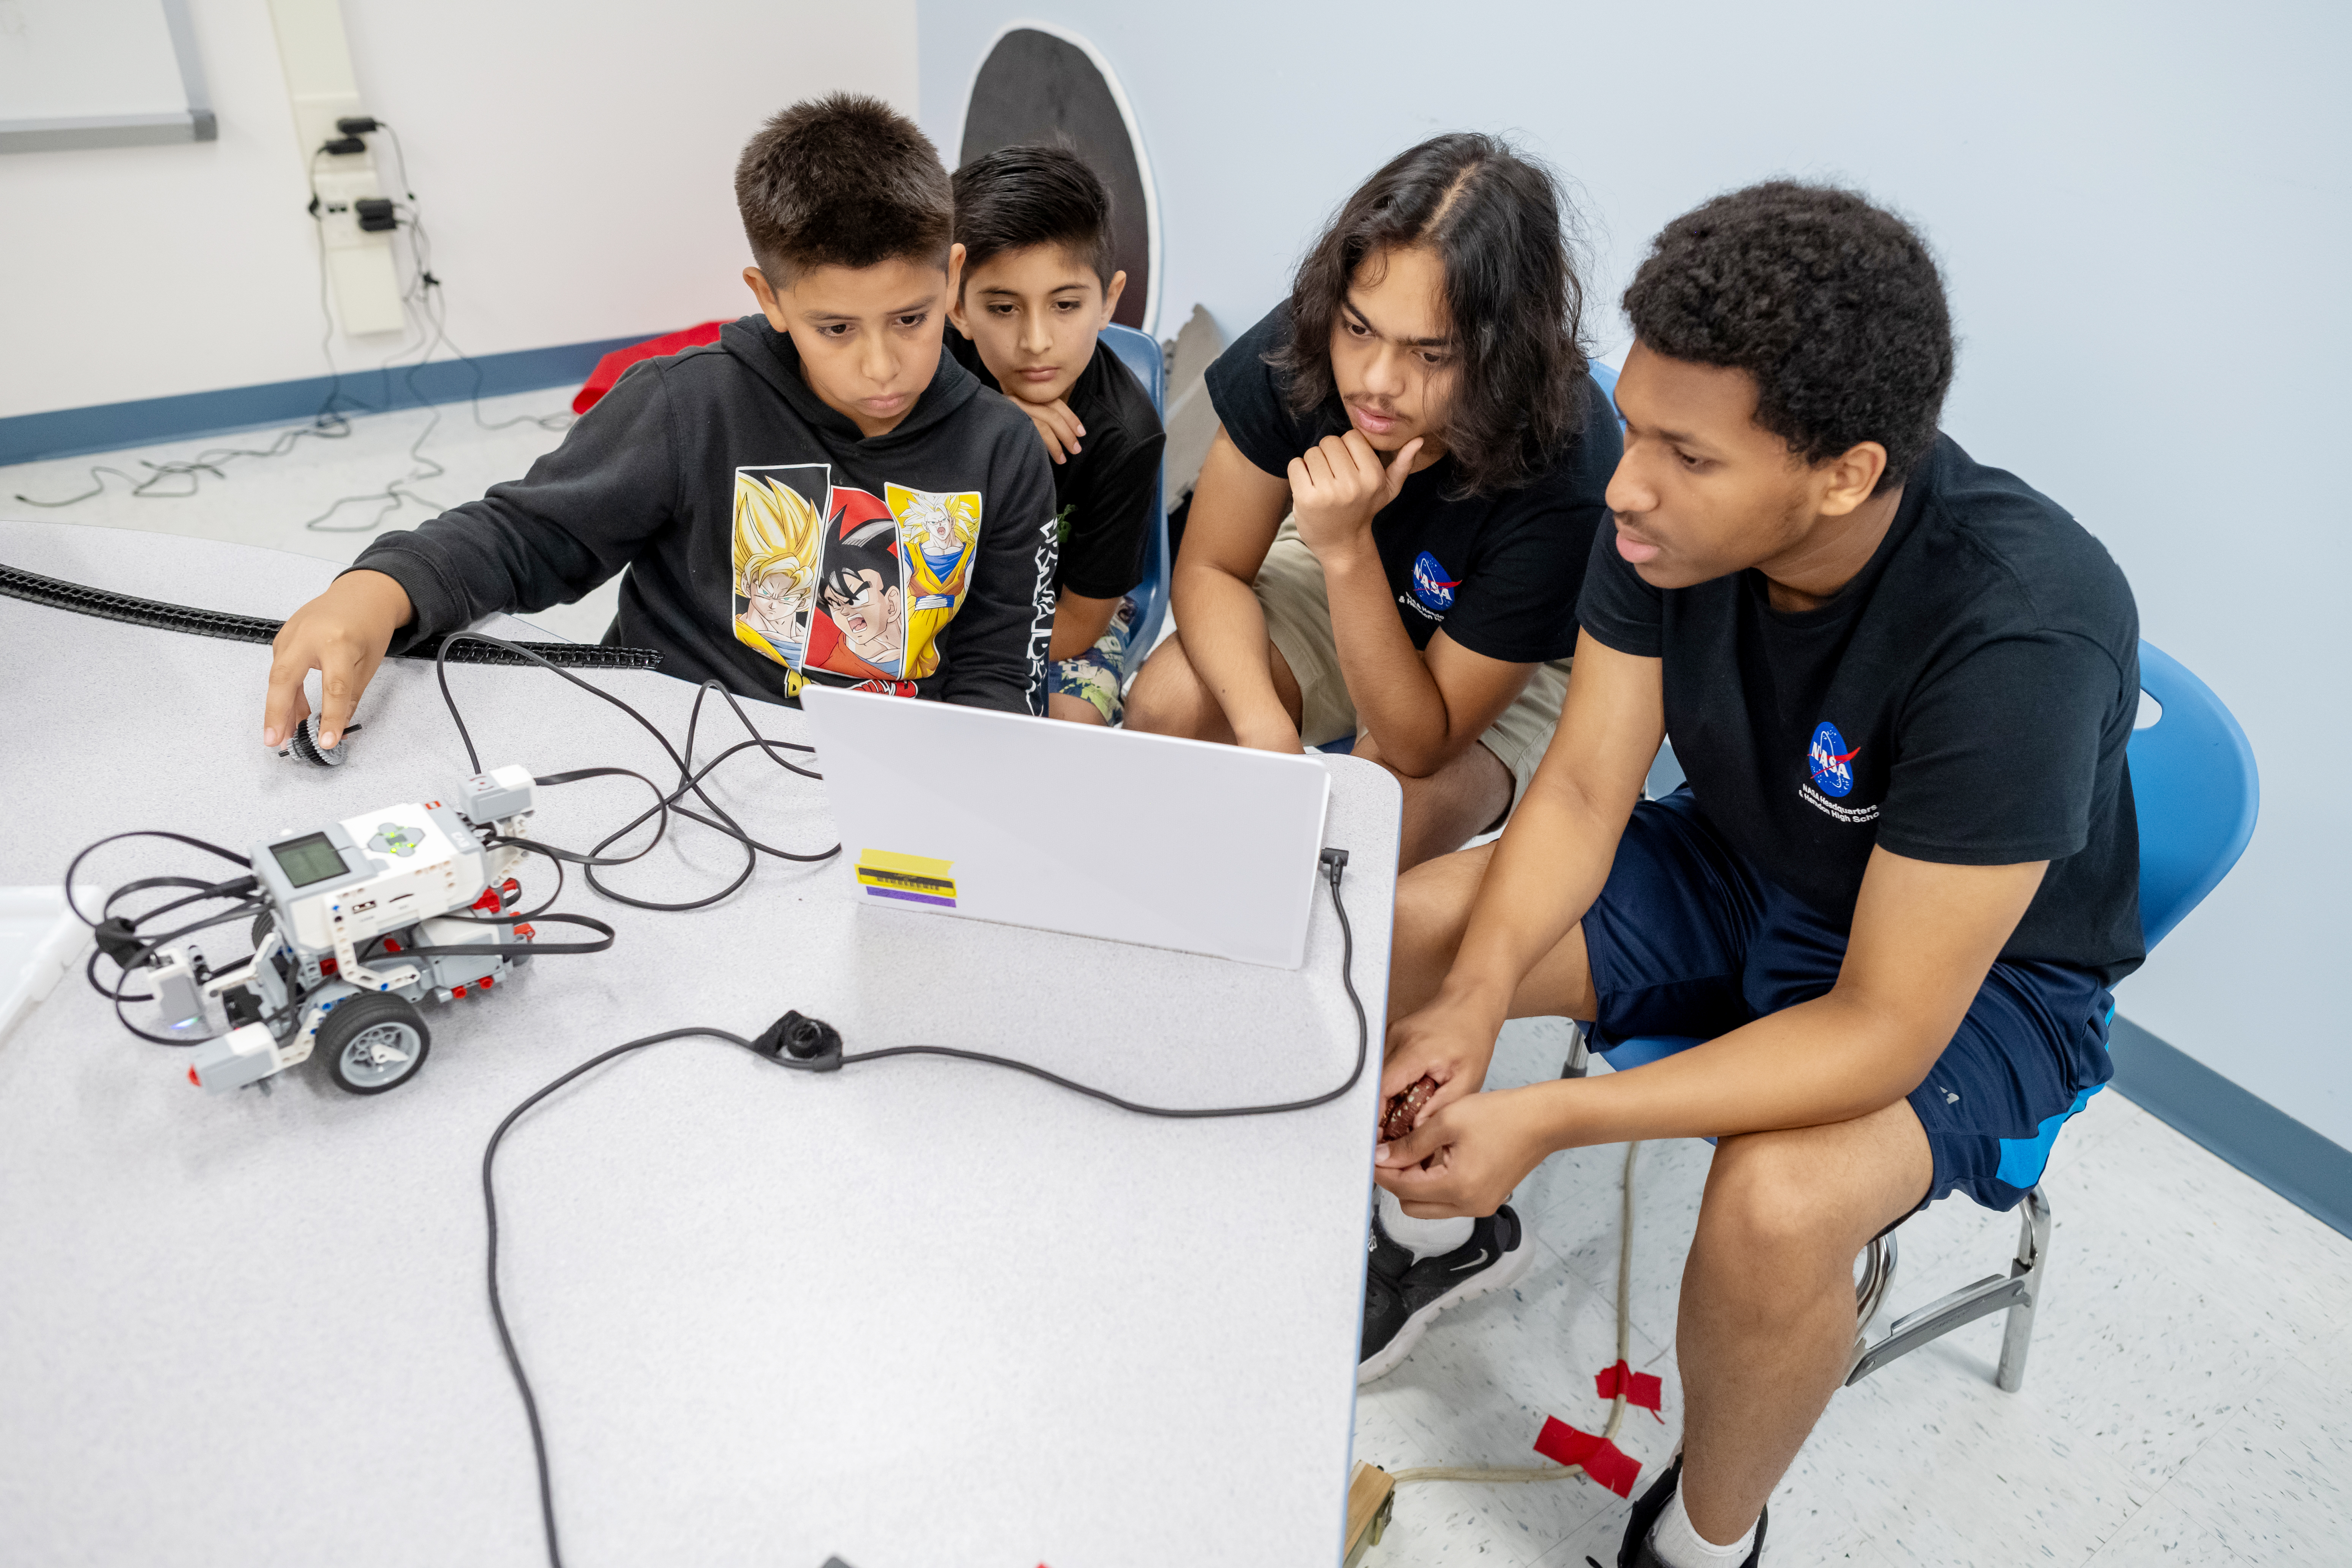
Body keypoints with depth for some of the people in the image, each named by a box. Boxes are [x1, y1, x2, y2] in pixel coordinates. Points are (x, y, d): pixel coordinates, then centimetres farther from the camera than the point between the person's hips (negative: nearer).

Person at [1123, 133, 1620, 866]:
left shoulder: (1565, 479, -37)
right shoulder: (1299, 347, -27)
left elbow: (1420, 745, -30)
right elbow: (1211, 567, -17)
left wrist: (1348, 551, -44)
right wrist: (1264, 725, -36)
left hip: (1519, 666, -3)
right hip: (1337, 574, 3)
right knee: (1166, 704, -24)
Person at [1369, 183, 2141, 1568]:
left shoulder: (2022, 632, -35)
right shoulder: (1676, 512, -19)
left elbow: (1884, 1028, -33)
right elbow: (1584, 788, -12)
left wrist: (1546, 1118, -38)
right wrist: (1479, 997, -28)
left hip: (1980, 974, -5)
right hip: (1735, 874, 5)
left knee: (1775, 1206, -34)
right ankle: (1442, 1227, 22)